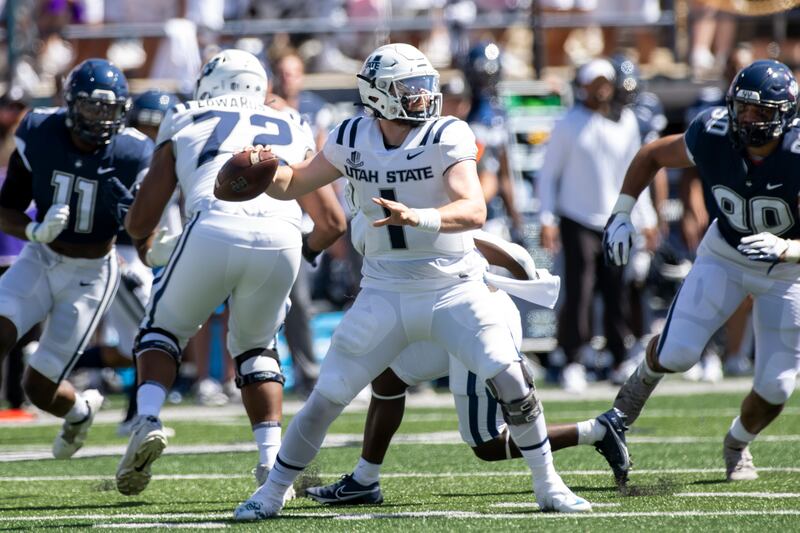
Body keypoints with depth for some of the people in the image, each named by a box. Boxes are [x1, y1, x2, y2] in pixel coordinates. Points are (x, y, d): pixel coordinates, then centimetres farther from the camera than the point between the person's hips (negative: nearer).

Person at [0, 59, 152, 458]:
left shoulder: (131, 155, -18)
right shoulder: (39, 136, -12)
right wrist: (36, 231, -25)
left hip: (90, 274, -2)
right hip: (40, 260, 2)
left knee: (39, 387, -2)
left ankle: (80, 410, 33)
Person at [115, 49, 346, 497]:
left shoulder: (185, 126, 26)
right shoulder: (293, 134, 32)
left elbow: (141, 221, 21)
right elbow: (333, 223, 29)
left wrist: (149, 245, 44)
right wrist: (305, 249, 50)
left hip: (215, 230, -2)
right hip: (280, 240, 2)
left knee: (164, 330, 21)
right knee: (256, 347, 25)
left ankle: (148, 419, -4)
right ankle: (272, 456, 9)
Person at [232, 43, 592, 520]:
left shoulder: (448, 137, -13)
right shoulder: (353, 140, -1)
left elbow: (474, 211, -26)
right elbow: (293, 185, 11)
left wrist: (417, 218, -43)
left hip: (453, 287, -2)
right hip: (385, 294, 2)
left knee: (511, 380, -17)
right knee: (328, 396, 0)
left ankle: (548, 485, 0)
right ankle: (273, 492, 16)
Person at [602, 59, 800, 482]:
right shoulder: (712, 137, -22)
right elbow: (652, 156, -1)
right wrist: (620, 216, -5)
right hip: (725, 255, 1)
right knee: (676, 354, -14)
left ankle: (737, 445, 32)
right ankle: (647, 373, 26)